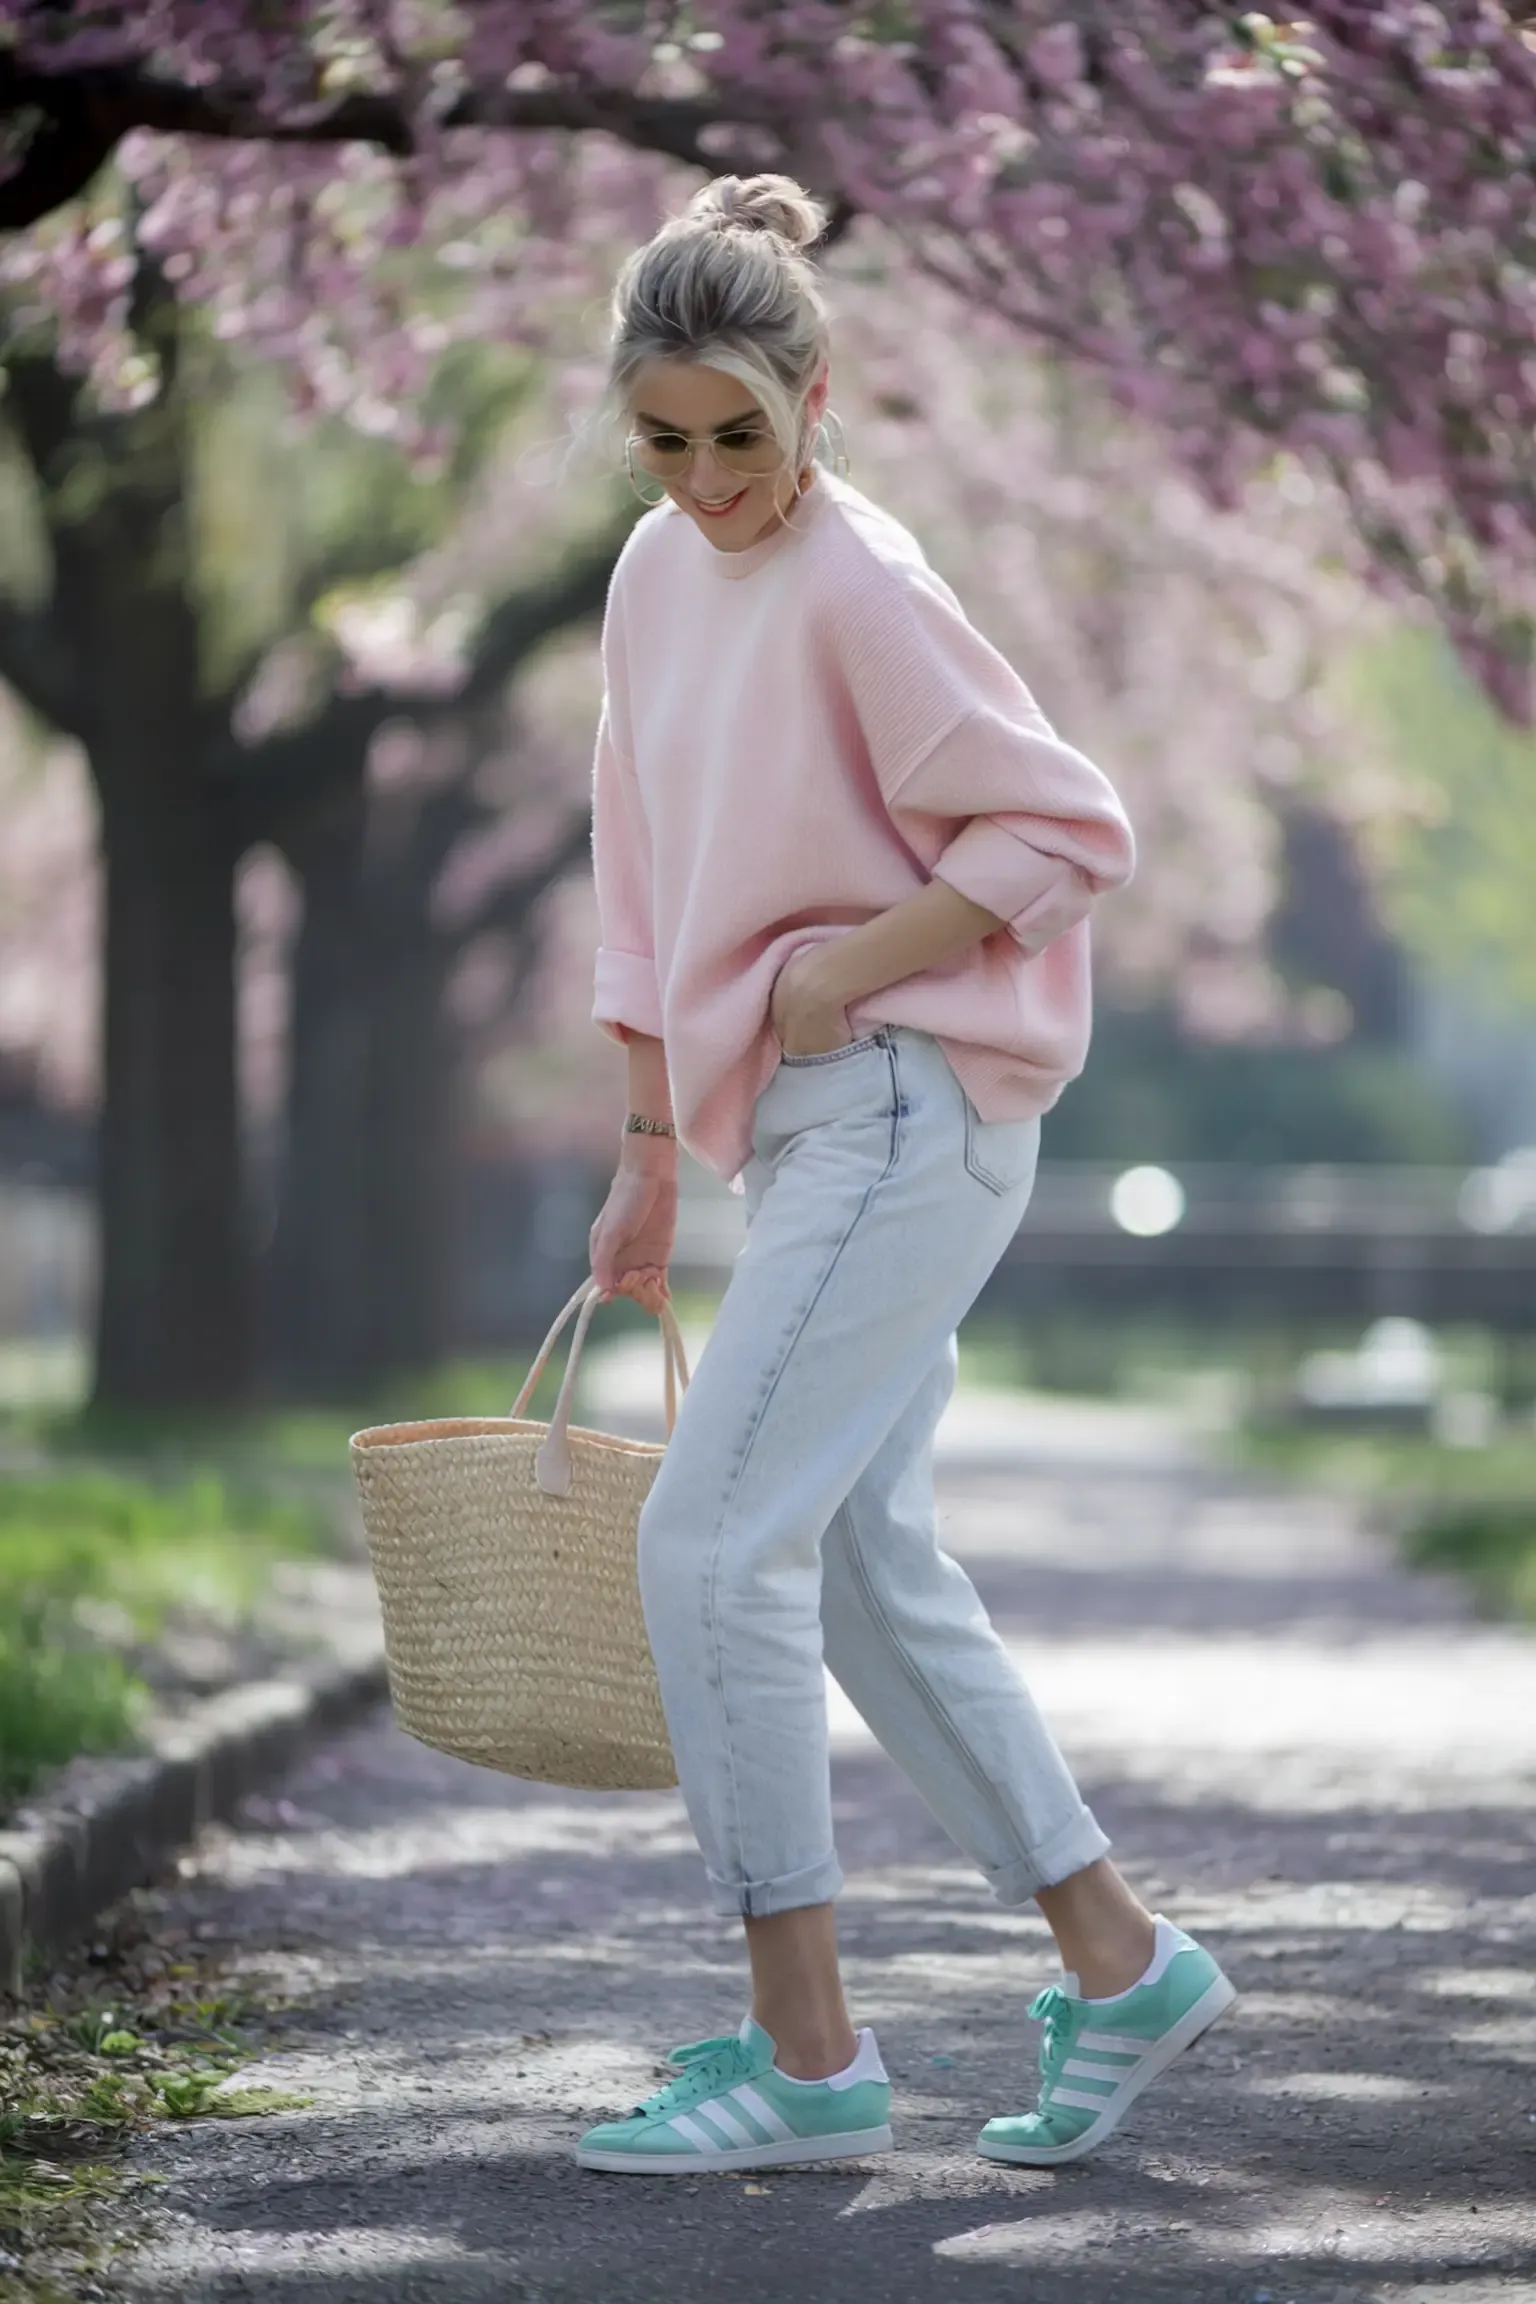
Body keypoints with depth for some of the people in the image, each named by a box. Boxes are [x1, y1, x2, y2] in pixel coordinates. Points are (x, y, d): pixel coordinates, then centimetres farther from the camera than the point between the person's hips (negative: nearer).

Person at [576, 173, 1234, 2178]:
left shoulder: (863, 592, -14)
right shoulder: (656, 578, 11)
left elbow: (1068, 830, -14)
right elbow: (648, 881, 18)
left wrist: (839, 973, -15)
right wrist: (650, 1150, 17)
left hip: (909, 1111, -9)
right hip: (803, 1128, 9)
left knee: (715, 1540, -12)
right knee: (862, 1565, 10)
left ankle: (808, 2054, -8)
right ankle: (1118, 1963, 19)